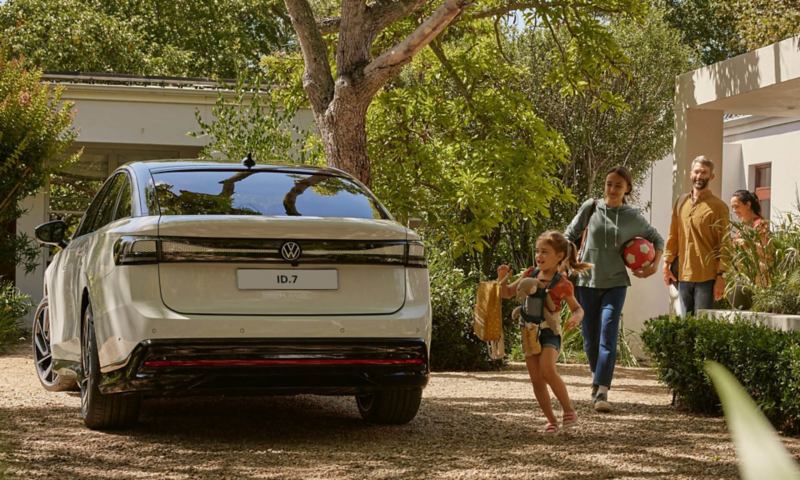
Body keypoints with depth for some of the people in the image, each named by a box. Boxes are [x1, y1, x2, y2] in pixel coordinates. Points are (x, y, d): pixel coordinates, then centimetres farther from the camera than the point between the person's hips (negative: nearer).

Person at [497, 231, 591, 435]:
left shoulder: (562, 284, -9)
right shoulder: (530, 274, 5)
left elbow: (578, 308, 1)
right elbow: (508, 293, 15)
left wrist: (576, 318, -22)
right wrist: (503, 278, -5)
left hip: (549, 331, -5)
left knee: (547, 370, -26)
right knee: (536, 379, 2)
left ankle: (569, 410, -10)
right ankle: (551, 420, 12)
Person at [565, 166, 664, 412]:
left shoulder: (633, 217, 1)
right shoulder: (591, 208, 0)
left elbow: (657, 240, 16)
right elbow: (570, 236, 11)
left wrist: (653, 266, 3)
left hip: (615, 283, -1)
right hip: (587, 281, 1)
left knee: (608, 336, -14)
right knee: (590, 338, 7)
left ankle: (602, 392, -19)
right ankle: (597, 376, 34)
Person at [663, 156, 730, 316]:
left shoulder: (718, 206, -3)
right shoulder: (681, 203, 13)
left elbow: (724, 244, -6)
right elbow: (673, 236, 17)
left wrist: (721, 275, -11)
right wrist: (667, 263, 9)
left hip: (706, 277, -5)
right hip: (684, 276, 6)